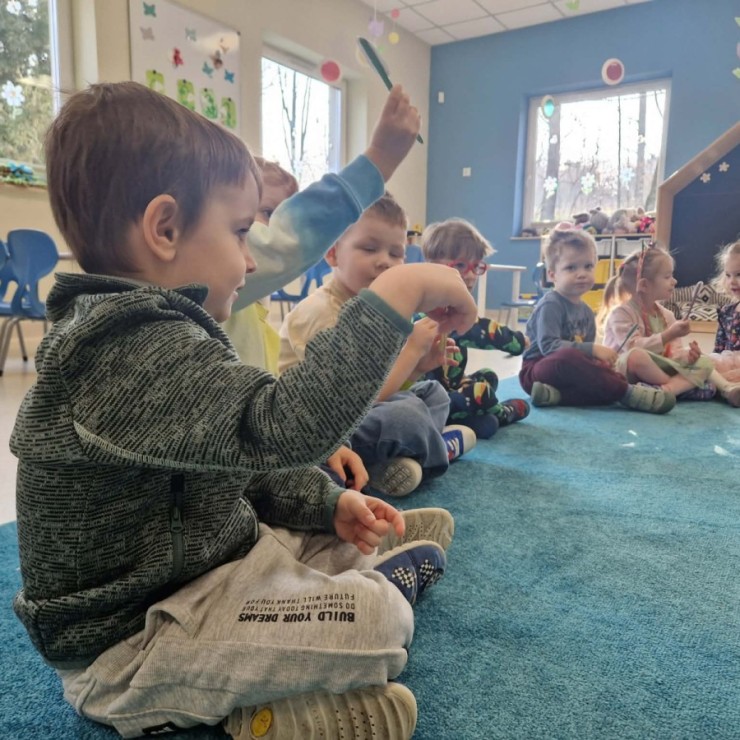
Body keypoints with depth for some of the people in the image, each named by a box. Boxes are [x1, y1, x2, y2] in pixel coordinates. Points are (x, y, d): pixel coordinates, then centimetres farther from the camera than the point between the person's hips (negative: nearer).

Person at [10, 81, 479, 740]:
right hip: (131, 645, -10)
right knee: (376, 616, -24)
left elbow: (240, 457, 10)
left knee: (356, 540, 20)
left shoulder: (150, 334, 6)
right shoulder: (136, 352, -29)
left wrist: (328, 504, -1)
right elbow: (281, 428, -42)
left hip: (208, 557, 10)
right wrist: (398, 293, -38)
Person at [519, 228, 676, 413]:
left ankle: (556, 394, -31)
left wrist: (601, 360, -7)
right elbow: (549, 346, -25)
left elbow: (587, 354, 16)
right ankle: (626, 392, -29)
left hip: (569, 371, 8)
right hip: (538, 369, -8)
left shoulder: (585, 310, 14)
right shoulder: (550, 305, -12)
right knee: (568, 356, -39)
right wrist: (592, 349, -29)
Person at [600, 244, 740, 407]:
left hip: (661, 369, 7)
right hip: (626, 373, -7)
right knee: (637, 356, -39)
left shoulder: (667, 316, 13)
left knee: (704, 362, -5)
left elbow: (672, 353, 8)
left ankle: (666, 389, -33)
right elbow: (633, 348, -22)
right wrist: (669, 335, -24)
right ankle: (684, 385, -15)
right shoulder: (621, 313, -10)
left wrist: (686, 354, -15)